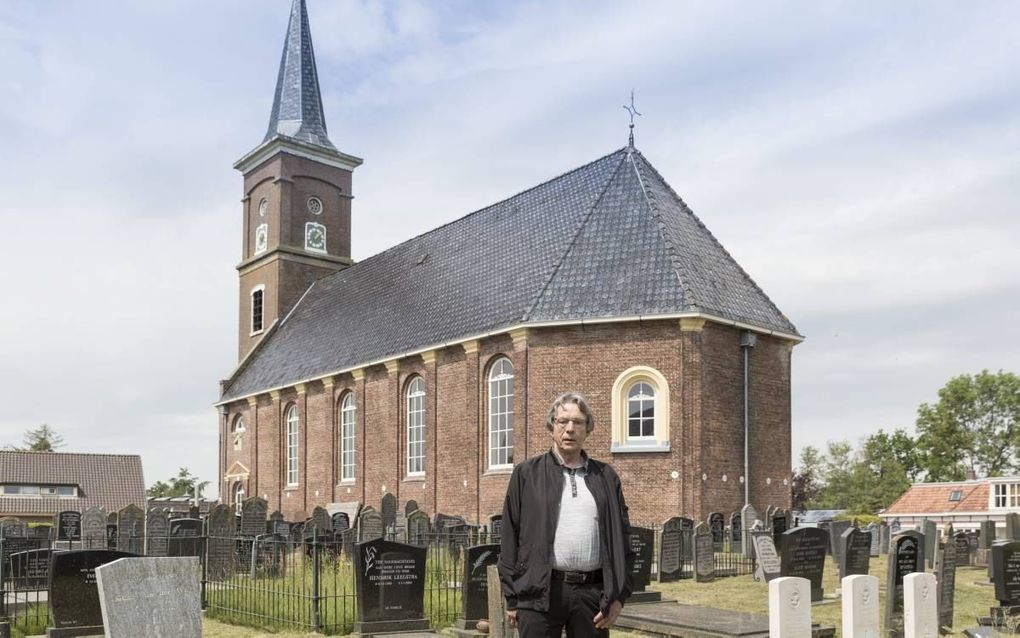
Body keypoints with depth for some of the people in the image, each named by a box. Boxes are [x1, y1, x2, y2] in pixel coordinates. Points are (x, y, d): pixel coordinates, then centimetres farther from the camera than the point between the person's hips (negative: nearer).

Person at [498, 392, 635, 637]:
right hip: (540, 592, -2)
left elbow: (622, 537, 10)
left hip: (592, 592, 2)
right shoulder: (527, 474, 6)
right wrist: (511, 598, 0)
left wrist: (619, 595, 2)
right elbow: (510, 537, 4)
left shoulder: (606, 477, 12)